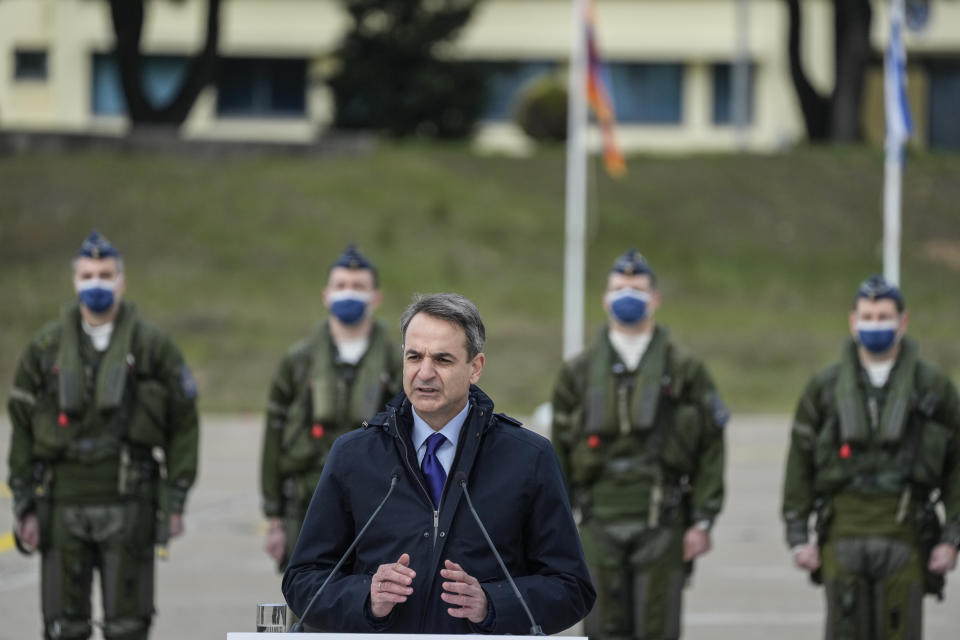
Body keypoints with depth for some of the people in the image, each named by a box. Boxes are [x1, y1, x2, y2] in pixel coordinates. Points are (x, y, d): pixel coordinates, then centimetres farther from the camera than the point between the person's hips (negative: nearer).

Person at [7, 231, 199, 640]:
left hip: (128, 506, -1)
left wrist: (175, 501, 0)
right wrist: (24, 506, 3)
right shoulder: (45, 349, 7)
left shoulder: (151, 346, 3)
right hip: (62, 506, 2)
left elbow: (183, 425, 5)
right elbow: (22, 431, 9)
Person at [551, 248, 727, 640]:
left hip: (662, 523, -2)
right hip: (600, 524, 2)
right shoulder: (579, 372, 10)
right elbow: (559, 454, 11)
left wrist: (703, 522, -5)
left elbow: (711, 450, 1)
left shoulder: (684, 369, 4)